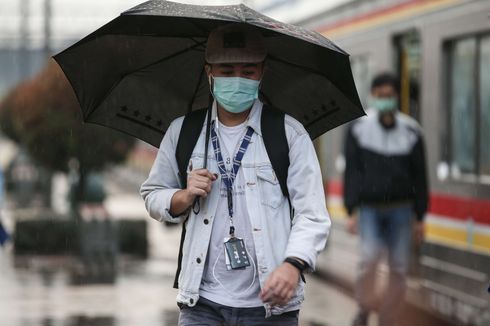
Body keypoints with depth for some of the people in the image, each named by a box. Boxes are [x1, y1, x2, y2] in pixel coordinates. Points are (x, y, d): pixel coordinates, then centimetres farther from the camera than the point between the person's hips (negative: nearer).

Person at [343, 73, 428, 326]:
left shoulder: (411, 132, 2)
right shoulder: (359, 128, -2)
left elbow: (419, 177, 6)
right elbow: (351, 172, -1)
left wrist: (420, 217, 5)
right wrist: (350, 212, -7)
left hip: (400, 210, 2)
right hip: (370, 208, -2)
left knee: (399, 269, 0)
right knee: (369, 257, -21)